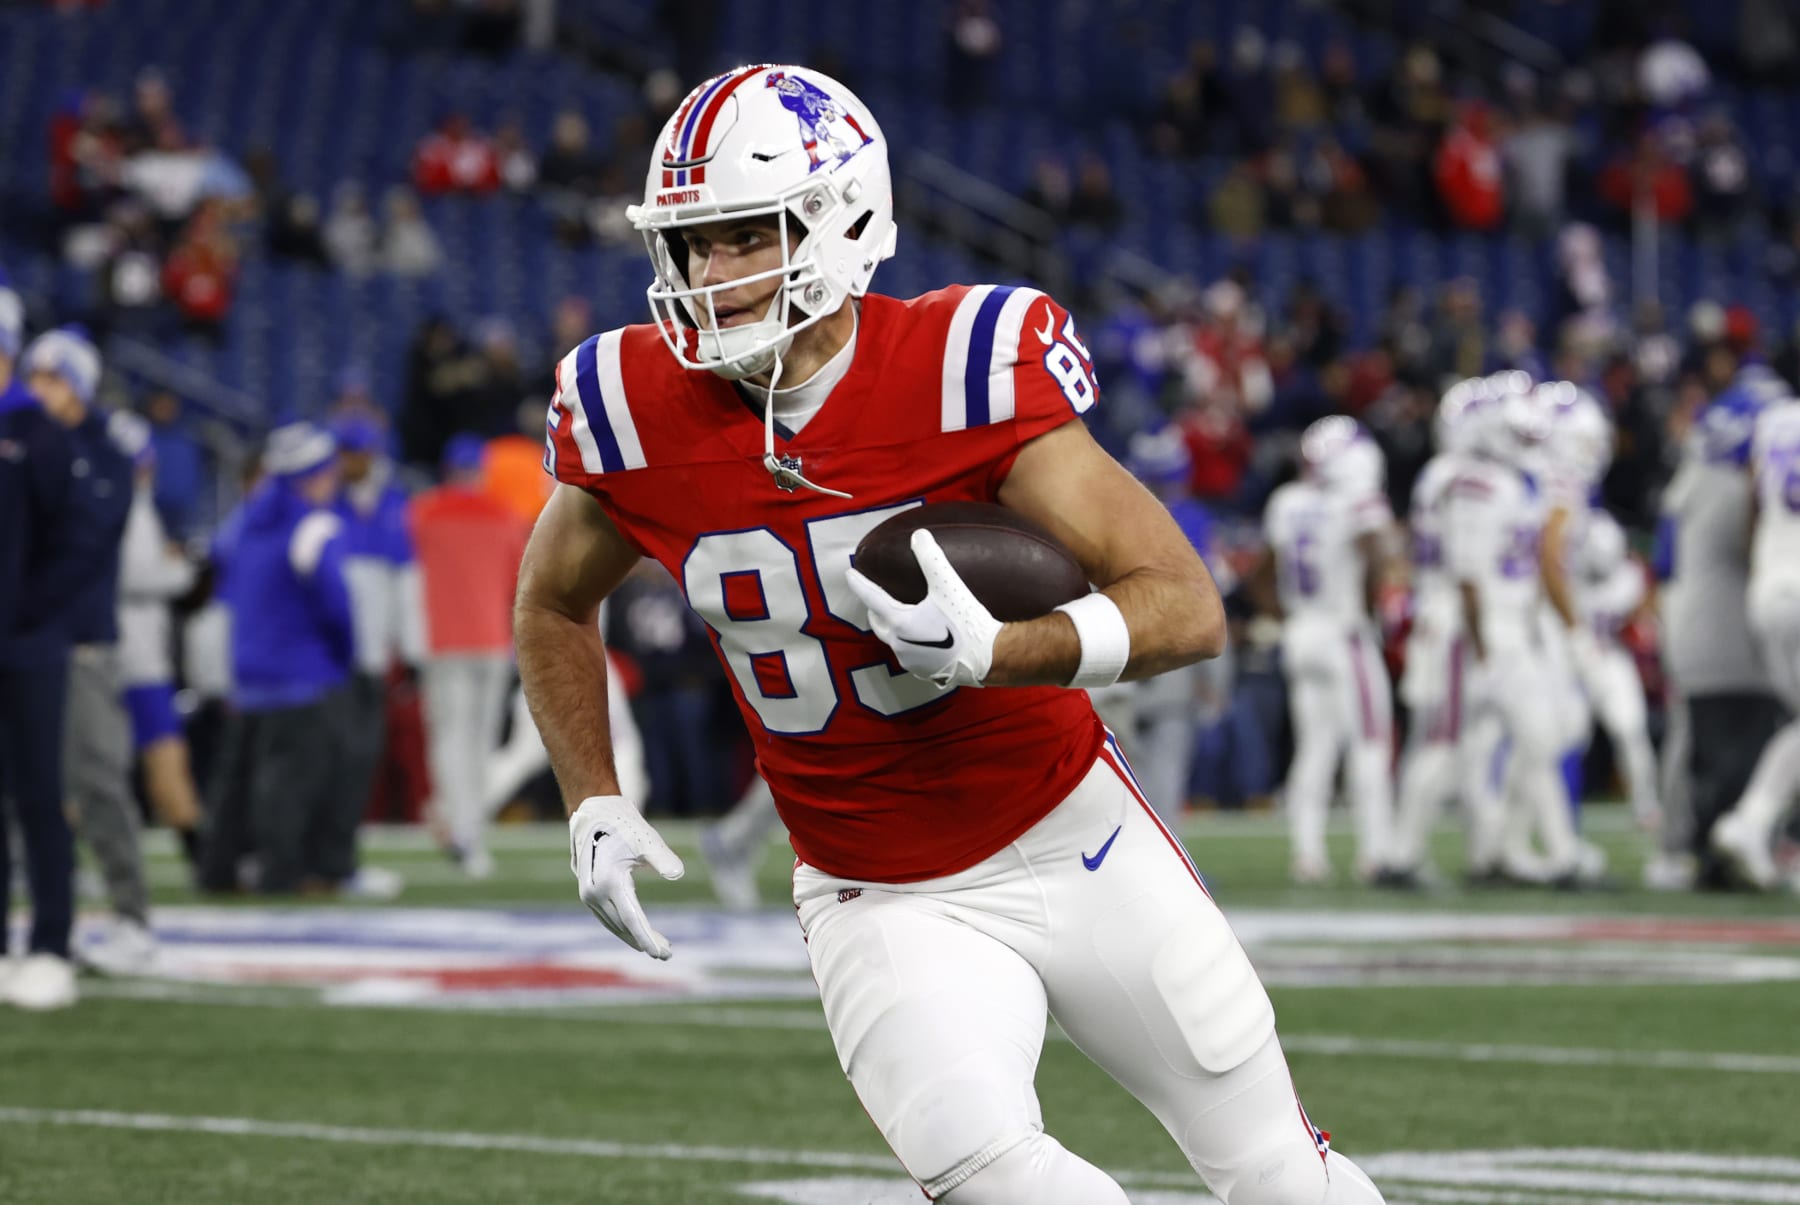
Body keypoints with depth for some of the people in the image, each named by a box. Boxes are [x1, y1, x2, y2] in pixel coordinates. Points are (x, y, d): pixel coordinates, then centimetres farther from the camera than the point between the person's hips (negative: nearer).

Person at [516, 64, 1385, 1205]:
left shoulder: (965, 368, -20)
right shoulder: (642, 412, -10)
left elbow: (1190, 607, -21)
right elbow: (554, 603, 13)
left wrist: (994, 653, -37)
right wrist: (595, 807, 2)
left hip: (1073, 839, -1)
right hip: (879, 900, 1)